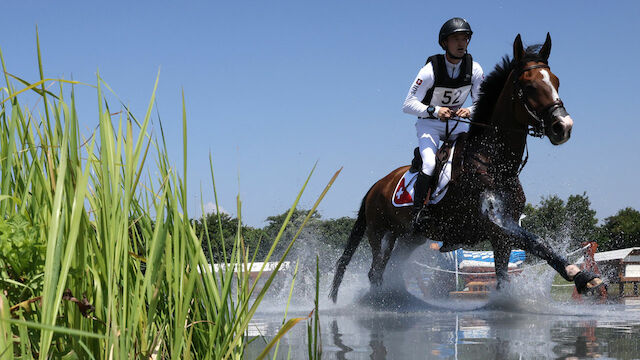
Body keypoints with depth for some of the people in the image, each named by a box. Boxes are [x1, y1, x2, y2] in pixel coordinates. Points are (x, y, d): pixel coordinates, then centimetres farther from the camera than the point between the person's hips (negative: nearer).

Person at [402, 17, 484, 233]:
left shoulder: (474, 69, -9)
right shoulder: (431, 70, -20)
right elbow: (408, 105, -21)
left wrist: (470, 111, -25)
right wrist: (434, 110, -37)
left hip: (457, 123, 4)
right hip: (429, 124, -4)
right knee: (430, 164, -28)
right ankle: (418, 211, -20)